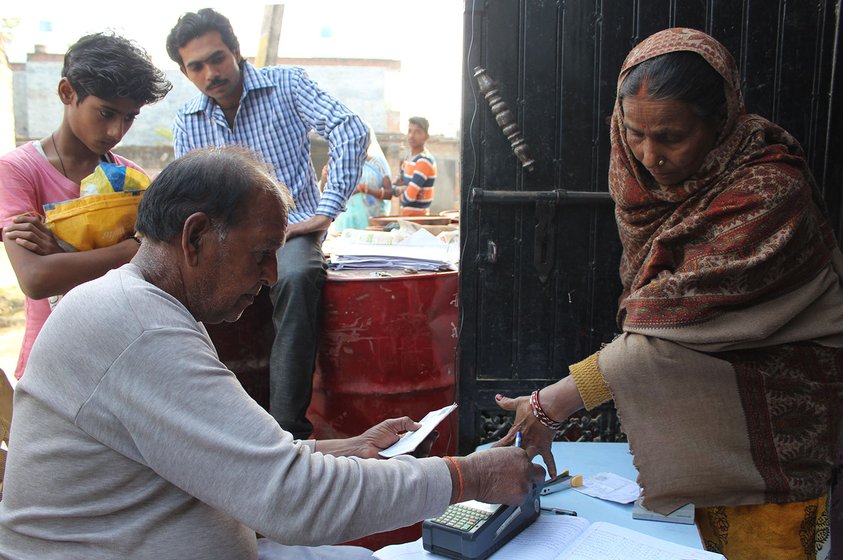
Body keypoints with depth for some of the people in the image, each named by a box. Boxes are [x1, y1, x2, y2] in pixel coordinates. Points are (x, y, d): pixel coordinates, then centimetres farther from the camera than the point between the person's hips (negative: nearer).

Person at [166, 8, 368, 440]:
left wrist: (325, 211, -18)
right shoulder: (186, 122, 13)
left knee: (296, 279, -38)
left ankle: (288, 429, -37)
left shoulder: (285, 85, 1)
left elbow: (351, 131, -11)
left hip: (290, 229, -3)